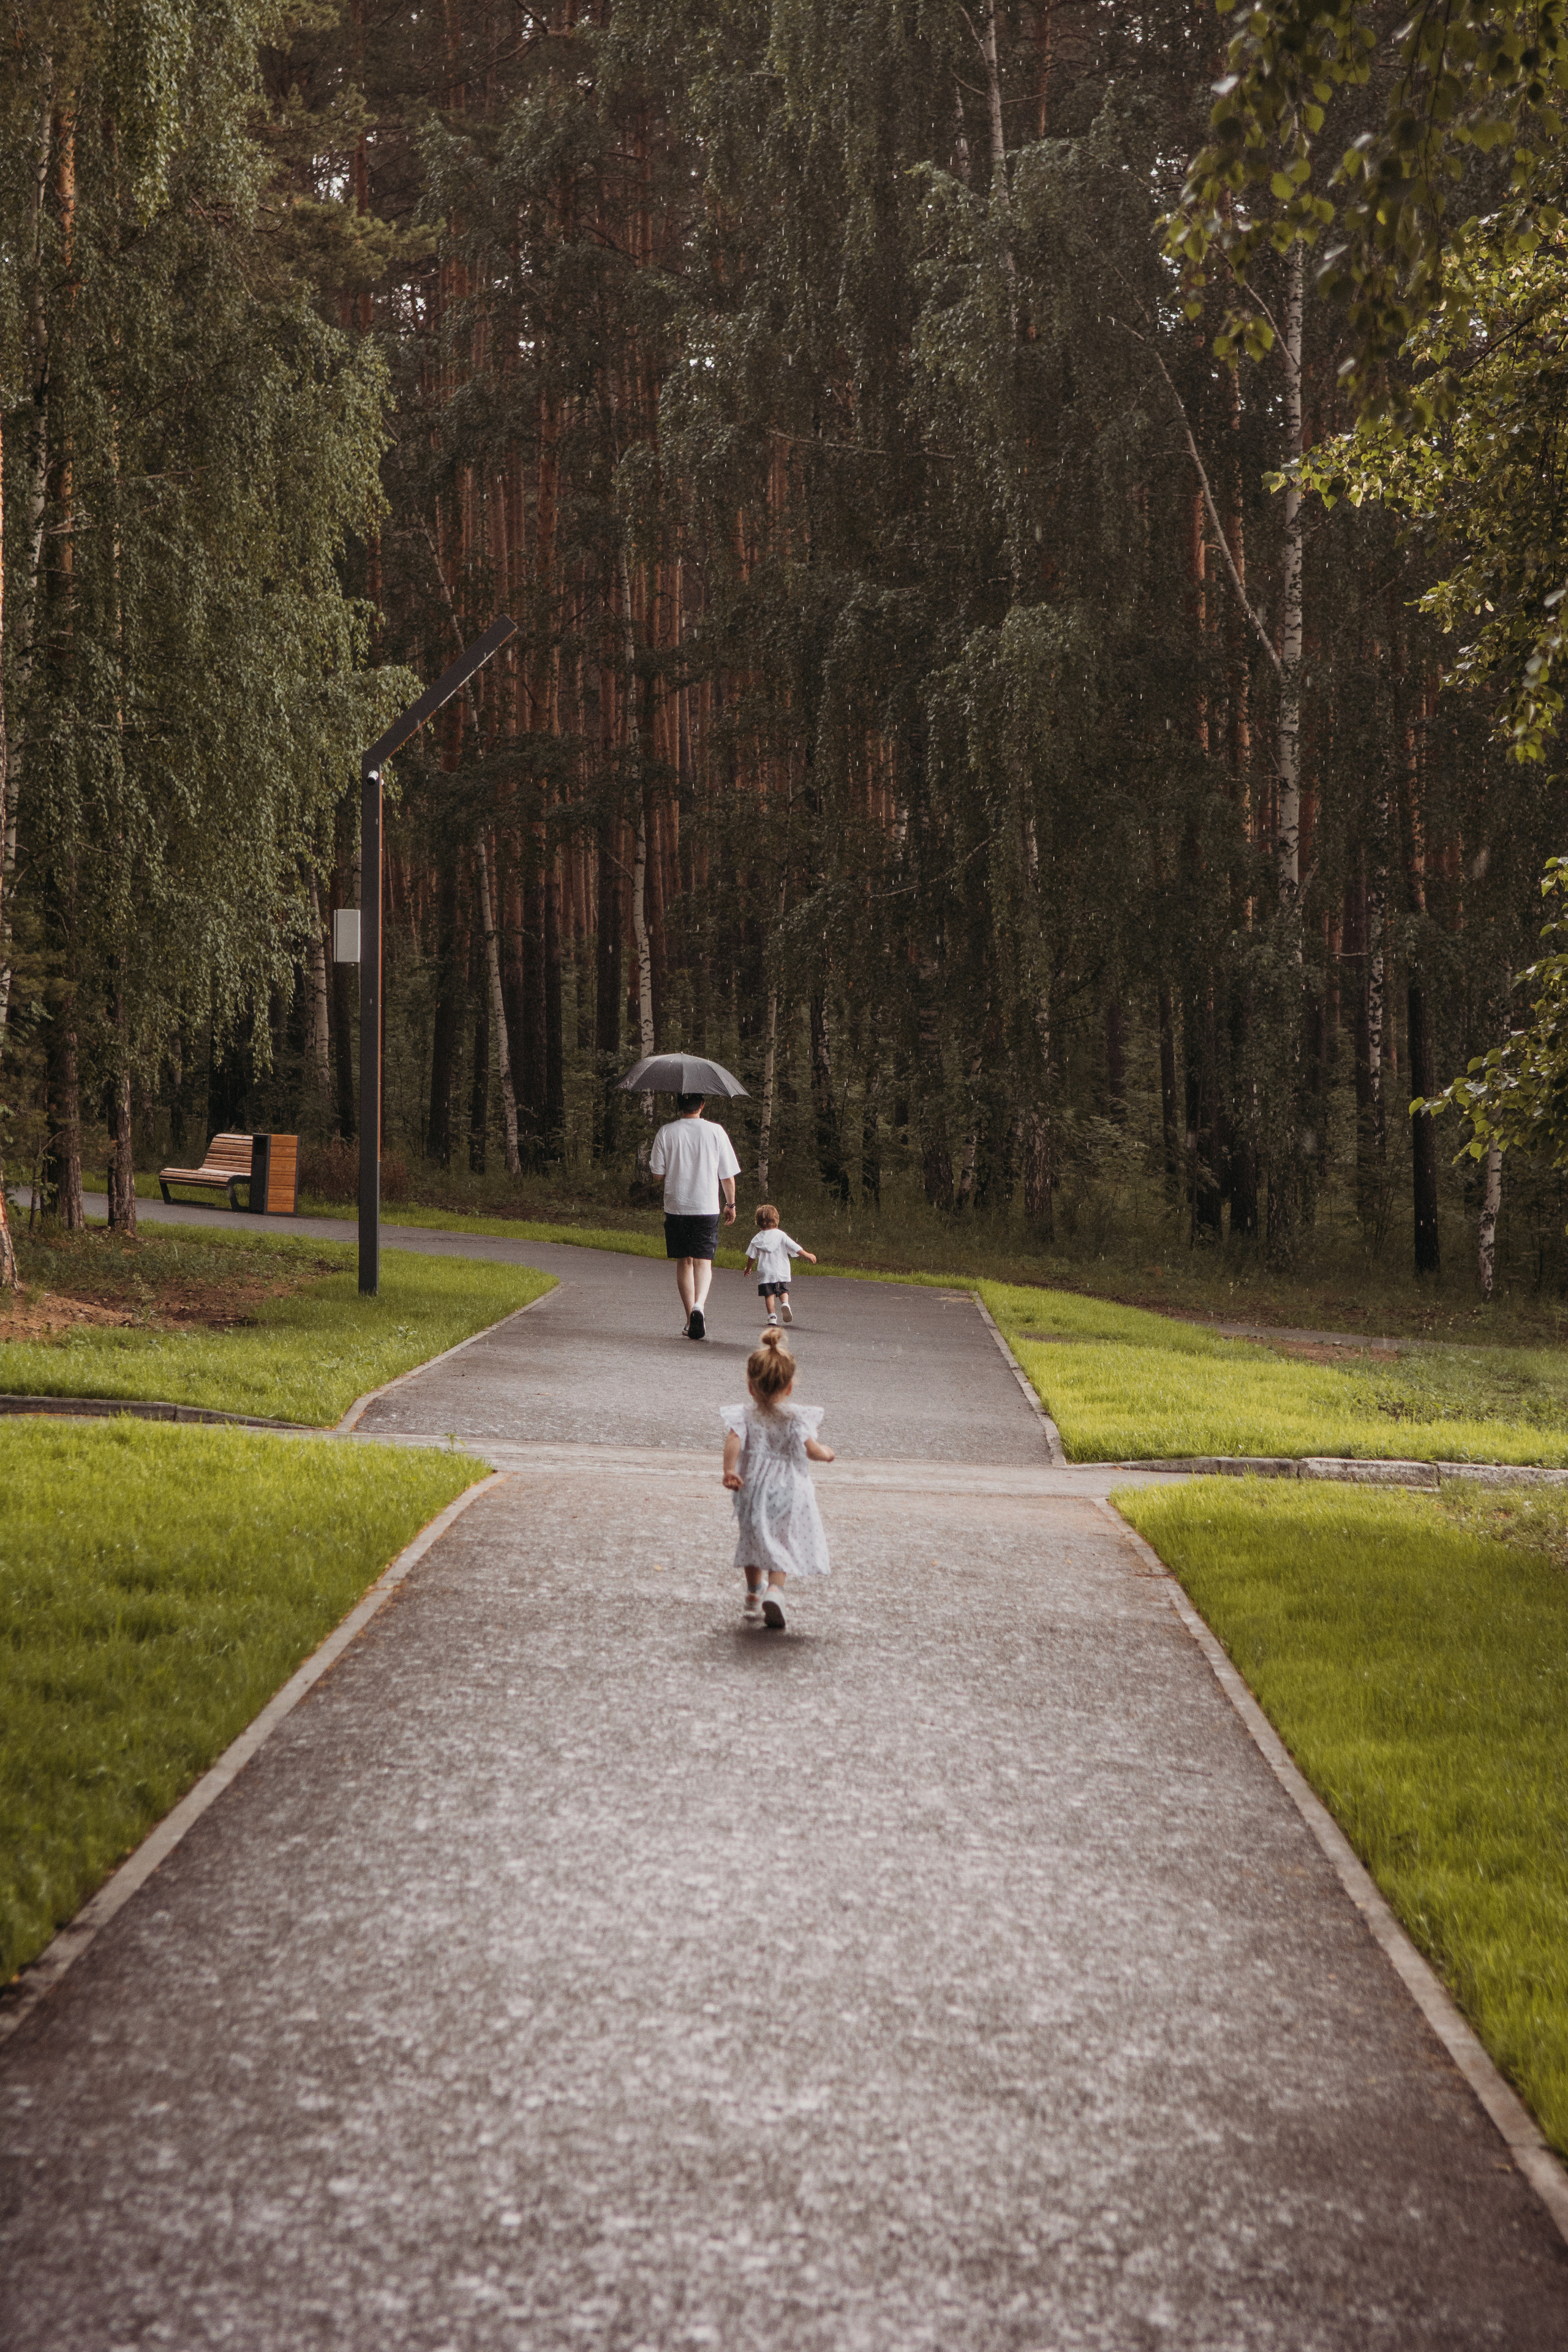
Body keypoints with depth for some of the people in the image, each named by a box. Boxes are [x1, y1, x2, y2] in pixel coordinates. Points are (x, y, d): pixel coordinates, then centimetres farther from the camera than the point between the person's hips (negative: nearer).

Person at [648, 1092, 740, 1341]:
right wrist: (731, 1203, 15)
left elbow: (657, 1172, -1)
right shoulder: (716, 1132, -3)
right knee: (703, 1261, 0)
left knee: (684, 1261, 11)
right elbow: (728, 1175, 1)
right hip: (707, 1206, -1)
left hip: (675, 1206, 1)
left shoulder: (667, 1132, -3)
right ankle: (699, 1305, -26)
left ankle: (690, 1320, 13)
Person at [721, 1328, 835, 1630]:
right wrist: (826, 1453, 12)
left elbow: (734, 1440, -22)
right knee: (782, 1545, 5)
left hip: (753, 1490, 1)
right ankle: (774, 1591, -19)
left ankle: (753, 1595, 31)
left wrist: (729, 1470, -26)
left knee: (754, 1539, 20)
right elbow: (810, 1449, -9)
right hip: (788, 1491, -1)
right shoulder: (796, 1418, -6)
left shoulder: (744, 1415, -6)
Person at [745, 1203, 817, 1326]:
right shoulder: (781, 1235, -1)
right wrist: (808, 1256, 5)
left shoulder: (757, 1239, 4)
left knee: (769, 1294, 3)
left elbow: (751, 1256, 8)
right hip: (781, 1272, 0)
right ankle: (785, 1304, -17)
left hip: (765, 1273, 0)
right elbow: (795, 1248, -3)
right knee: (783, 1291, 12)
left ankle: (772, 1315, -8)